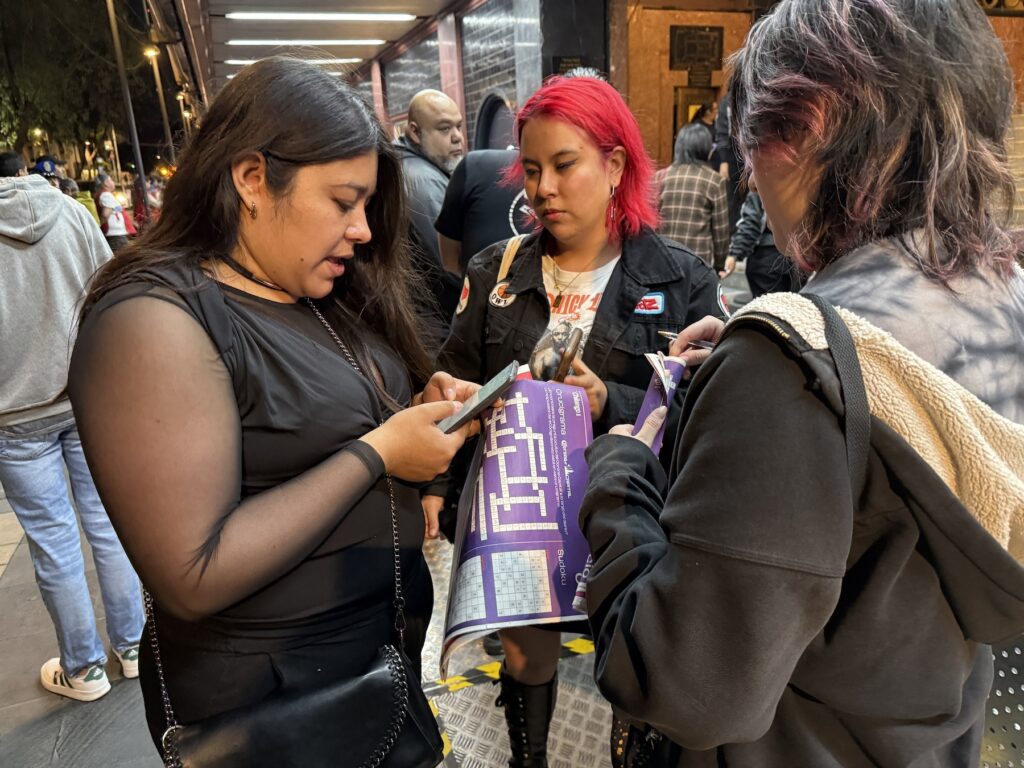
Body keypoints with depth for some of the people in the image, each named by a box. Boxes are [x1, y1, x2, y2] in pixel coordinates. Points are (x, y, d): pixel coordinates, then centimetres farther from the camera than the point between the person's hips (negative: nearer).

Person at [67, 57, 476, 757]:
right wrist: (378, 453, -26)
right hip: (272, 694, -7)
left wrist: (420, 408, -8)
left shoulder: (319, 294, 1)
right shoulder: (153, 321, -23)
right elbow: (193, 578, -27)